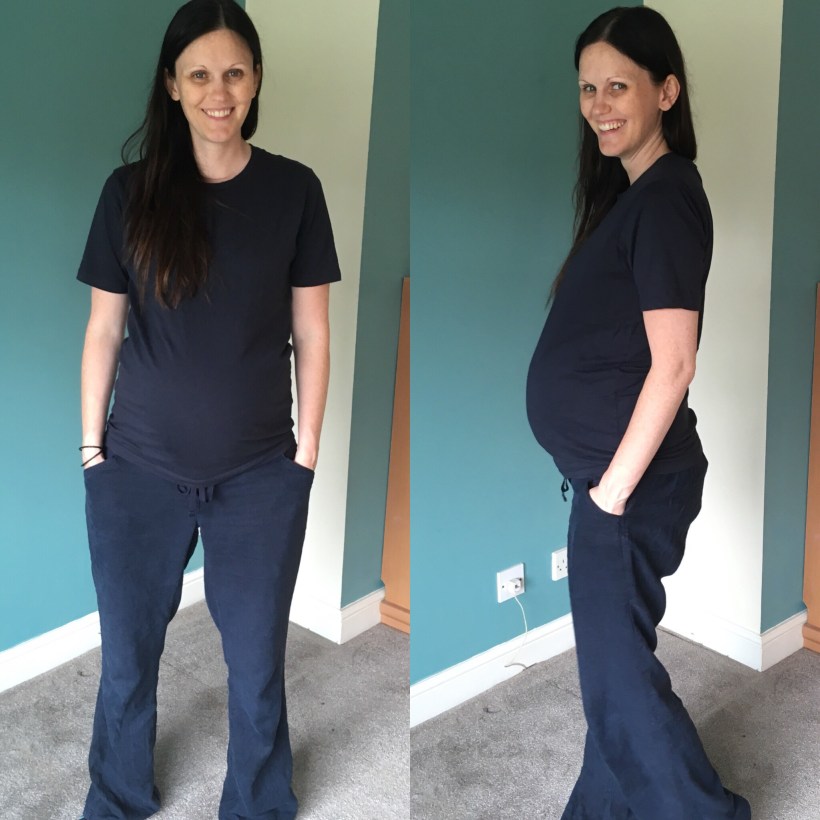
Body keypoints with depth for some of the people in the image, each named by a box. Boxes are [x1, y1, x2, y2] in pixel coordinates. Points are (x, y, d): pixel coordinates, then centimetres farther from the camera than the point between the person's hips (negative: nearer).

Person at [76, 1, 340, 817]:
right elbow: (103, 330, 1)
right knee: (127, 657, 16)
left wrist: (306, 452, -1)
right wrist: (91, 445, 2)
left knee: (257, 666, 11)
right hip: (138, 470, 1)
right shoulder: (131, 189, -4)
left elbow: (311, 334, -1)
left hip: (259, 474, 0)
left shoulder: (293, 190, -4)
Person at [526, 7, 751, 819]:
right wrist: (603, 482, 15)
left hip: (632, 477, -9)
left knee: (618, 667, 2)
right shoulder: (631, 193, 13)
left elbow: (672, 364, -22)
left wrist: (613, 489, -18)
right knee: (612, 656, 19)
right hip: (609, 469, 9)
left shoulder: (664, 199, -16)